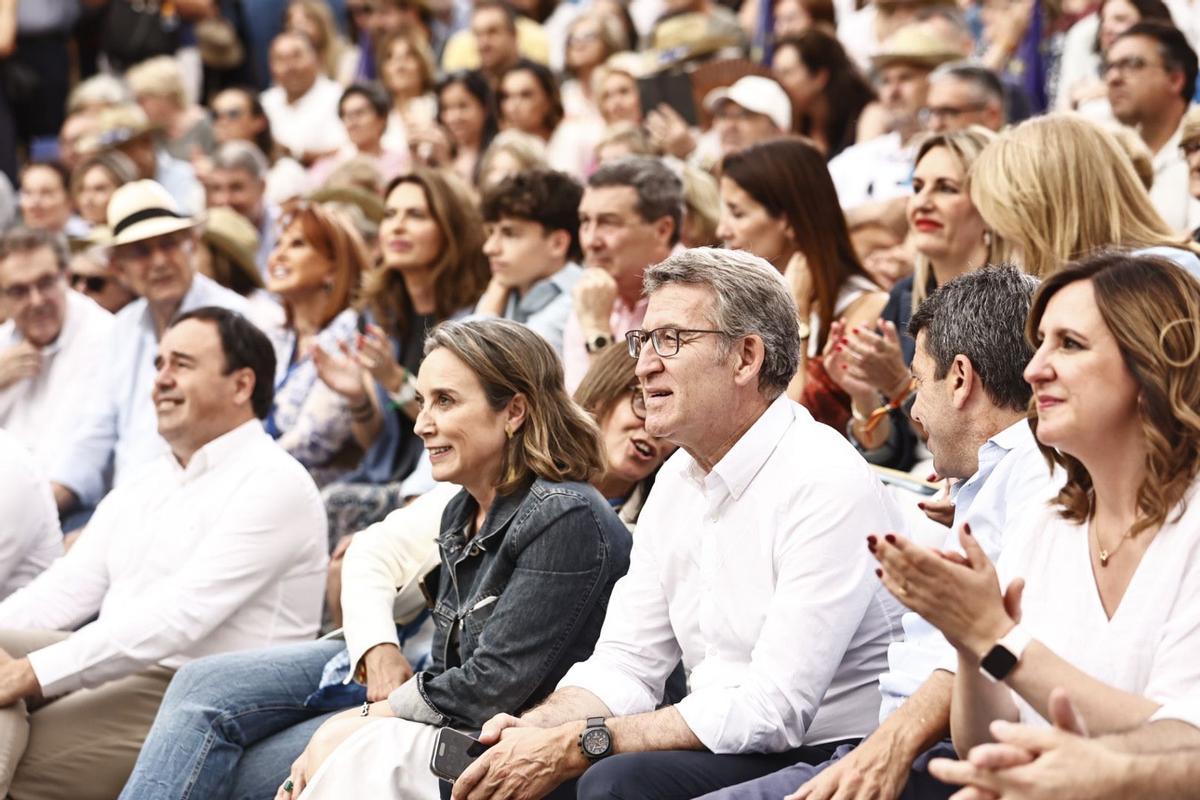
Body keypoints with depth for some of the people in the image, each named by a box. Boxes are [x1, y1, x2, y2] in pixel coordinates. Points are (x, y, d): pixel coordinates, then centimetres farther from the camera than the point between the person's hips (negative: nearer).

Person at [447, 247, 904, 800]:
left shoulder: (827, 485, -17)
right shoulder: (678, 479, 11)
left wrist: (578, 744, -23)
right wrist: (538, 728, -11)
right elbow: (625, 665, 10)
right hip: (714, 751, 8)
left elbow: (774, 710, -23)